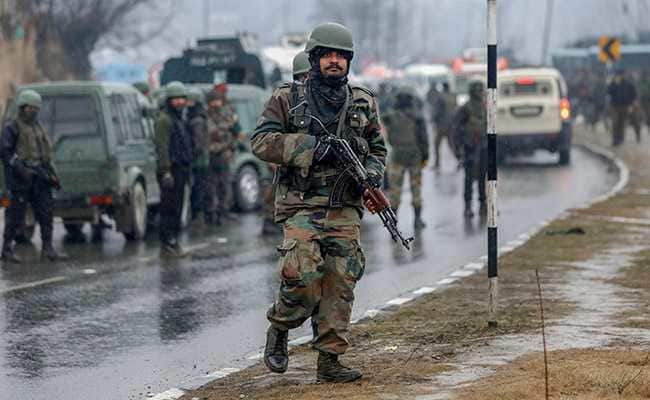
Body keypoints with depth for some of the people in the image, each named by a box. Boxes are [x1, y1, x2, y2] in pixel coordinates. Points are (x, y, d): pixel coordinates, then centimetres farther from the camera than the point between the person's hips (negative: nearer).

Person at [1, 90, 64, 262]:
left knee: (46, 212, -2)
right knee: (16, 215, -2)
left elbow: (45, 151, 23)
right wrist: (19, 169, -23)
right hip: (20, 178, -6)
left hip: (38, 178, 6)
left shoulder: (37, 127, 19)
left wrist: (51, 175, 15)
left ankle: (47, 249, -1)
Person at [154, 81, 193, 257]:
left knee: (177, 209, 12)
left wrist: (188, 170, 25)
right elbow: (162, 147, -19)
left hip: (181, 170, 10)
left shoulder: (180, 119, 19)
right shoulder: (164, 120, -12)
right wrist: (166, 171, -24)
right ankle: (167, 244, -8)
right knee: (169, 208, -9)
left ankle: (173, 241, 17)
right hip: (171, 170, -9)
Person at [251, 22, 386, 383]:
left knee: (340, 285, -2)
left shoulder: (363, 103, 12)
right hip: (302, 207, -3)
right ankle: (278, 329, 11)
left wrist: (371, 177, -1)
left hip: (345, 209, 3)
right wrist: (311, 147, -15)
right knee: (303, 279, -16)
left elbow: (377, 150, 21)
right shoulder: (288, 98, 2)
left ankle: (329, 360, 4)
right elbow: (261, 141, -5)